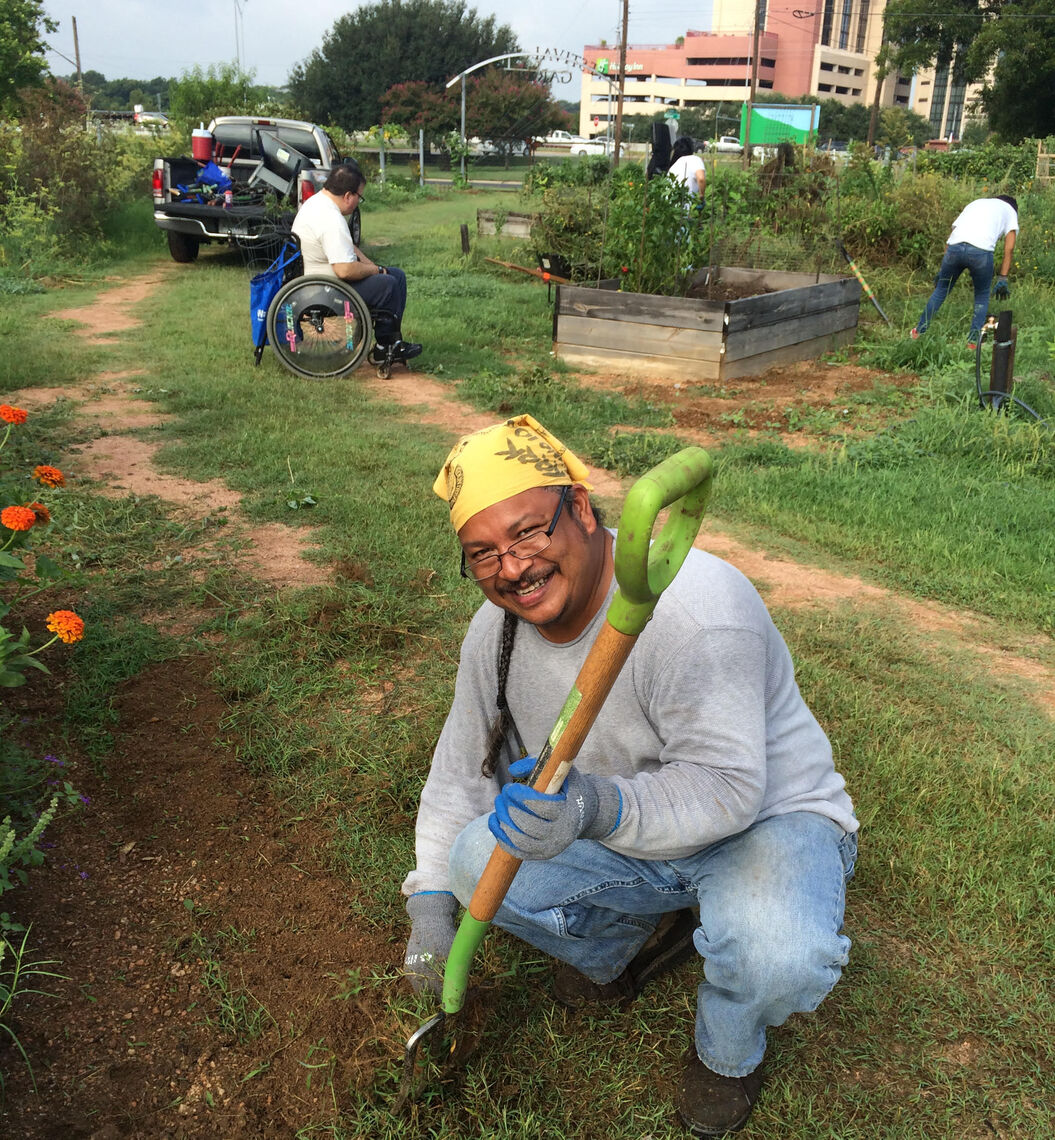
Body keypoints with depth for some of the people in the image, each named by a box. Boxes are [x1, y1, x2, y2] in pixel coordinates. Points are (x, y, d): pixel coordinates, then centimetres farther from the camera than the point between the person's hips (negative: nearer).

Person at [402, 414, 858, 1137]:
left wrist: (599, 807, -50)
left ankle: (729, 1049, 4)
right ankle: (626, 944, 16)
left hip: (767, 818, -5)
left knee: (777, 959, -37)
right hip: (626, 836, 6)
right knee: (476, 861, -15)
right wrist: (430, 905, 0)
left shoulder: (693, 606, -32)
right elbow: (462, 767, 4)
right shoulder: (498, 628, -8)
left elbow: (725, 788, -33)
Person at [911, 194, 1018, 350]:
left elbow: (950, 239, 27)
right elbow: (1009, 248, 15)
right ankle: (973, 339, 14)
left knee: (941, 288, 24)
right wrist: (1003, 280, 14)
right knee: (982, 295, 20)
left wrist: (942, 270, 30)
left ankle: (920, 331, 30)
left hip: (954, 247, 3)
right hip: (981, 250, -3)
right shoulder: (1010, 210, 28)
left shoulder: (975, 203, 37)